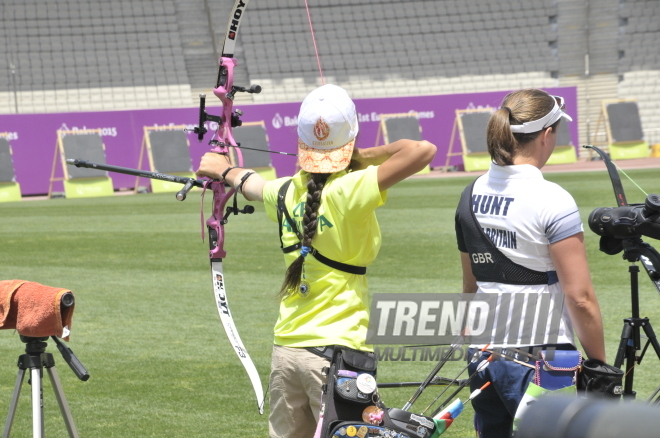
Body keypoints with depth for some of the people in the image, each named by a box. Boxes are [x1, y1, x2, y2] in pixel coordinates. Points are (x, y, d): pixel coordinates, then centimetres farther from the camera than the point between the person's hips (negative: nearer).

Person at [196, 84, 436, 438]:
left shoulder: (287, 192, 6)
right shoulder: (350, 190, -14)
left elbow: (251, 185, 31)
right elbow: (423, 151, -21)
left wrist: (225, 170, 54)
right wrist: (367, 156, -4)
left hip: (285, 350, 7)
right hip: (338, 349, -7)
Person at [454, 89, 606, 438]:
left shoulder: (472, 195, 7)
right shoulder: (552, 201, -14)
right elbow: (580, 298, -15)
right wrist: (600, 366, -7)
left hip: (485, 355, 7)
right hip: (540, 356, -7)